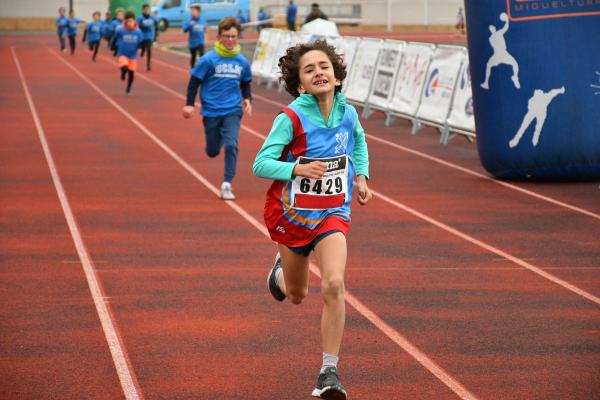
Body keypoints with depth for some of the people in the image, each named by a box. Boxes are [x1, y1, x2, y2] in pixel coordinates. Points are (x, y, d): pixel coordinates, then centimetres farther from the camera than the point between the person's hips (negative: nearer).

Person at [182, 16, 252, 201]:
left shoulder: (242, 62, 1)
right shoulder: (209, 60, -9)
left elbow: (245, 84, 15)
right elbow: (194, 81, -4)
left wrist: (247, 99, -2)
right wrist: (189, 104, -11)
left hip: (232, 111, 1)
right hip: (211, 111, -1)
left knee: (231, 145, -18)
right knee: (212, 151, 11)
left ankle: (227, 185, -9)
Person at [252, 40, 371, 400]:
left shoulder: (347, 112, -5)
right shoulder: (291, 119, -18)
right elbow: (261, 164, -21)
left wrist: (361, 177, 8)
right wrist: (297, 169, -37)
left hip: (333, 214, 1)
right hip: (292, 214, -1)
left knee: (334, 284, -23)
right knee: (297, 296, 17)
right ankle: (283, 270, 57)